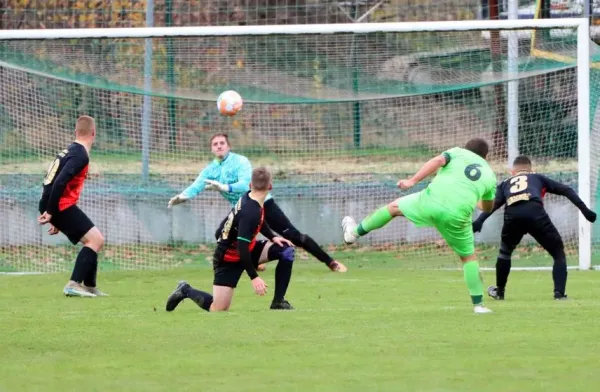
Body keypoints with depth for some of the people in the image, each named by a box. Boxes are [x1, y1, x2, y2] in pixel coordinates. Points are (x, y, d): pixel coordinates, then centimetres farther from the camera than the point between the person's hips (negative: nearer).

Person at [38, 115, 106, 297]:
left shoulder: (70, 151, 20)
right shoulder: (80, 155, -12)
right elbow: (60, 182, -22)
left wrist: (56, 219, 27)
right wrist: (50, 212, -20)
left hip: (56, 206, 10)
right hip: (62, 205, -10)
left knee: (94, 240, 18)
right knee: (96, 239, -10)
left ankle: (90, 287, 21)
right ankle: (74, 284, -18)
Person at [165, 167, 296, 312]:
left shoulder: (249, 197, -4)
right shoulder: (250, 212, -31)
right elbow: (242, 248, -33)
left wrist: (272, 237, 5)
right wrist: (254, 277, -31)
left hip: (245, 251, 9)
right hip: (229, 260, -9)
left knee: (286, 250, -5)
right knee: (218, 310, -9)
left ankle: (278, 302, 1)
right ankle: (186, 290, 17)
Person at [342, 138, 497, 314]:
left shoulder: (458, 153, 19)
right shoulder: (490, 175, 22)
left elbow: (437, 161, -3)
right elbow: (487, 207, 36)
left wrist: (412, 180, -5)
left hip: (431, 201, 0)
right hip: (457, 216, 0)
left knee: (394, 207, 28)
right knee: (469, 257, 20)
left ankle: (354, 232, 41)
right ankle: (478, 304, 16)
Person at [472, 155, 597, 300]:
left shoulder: (505, 183, 35)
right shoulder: (537, 178, 35)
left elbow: (494, 204, 16)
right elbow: (566, 190, 26)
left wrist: (479, 221, 3)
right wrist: (584, 209, 22)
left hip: (512, 214, 2)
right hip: (535, 213, -2)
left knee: (505, 251, 32)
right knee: (558, 252, 12)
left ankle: (499, 291, 40)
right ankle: (559, 293, -4)